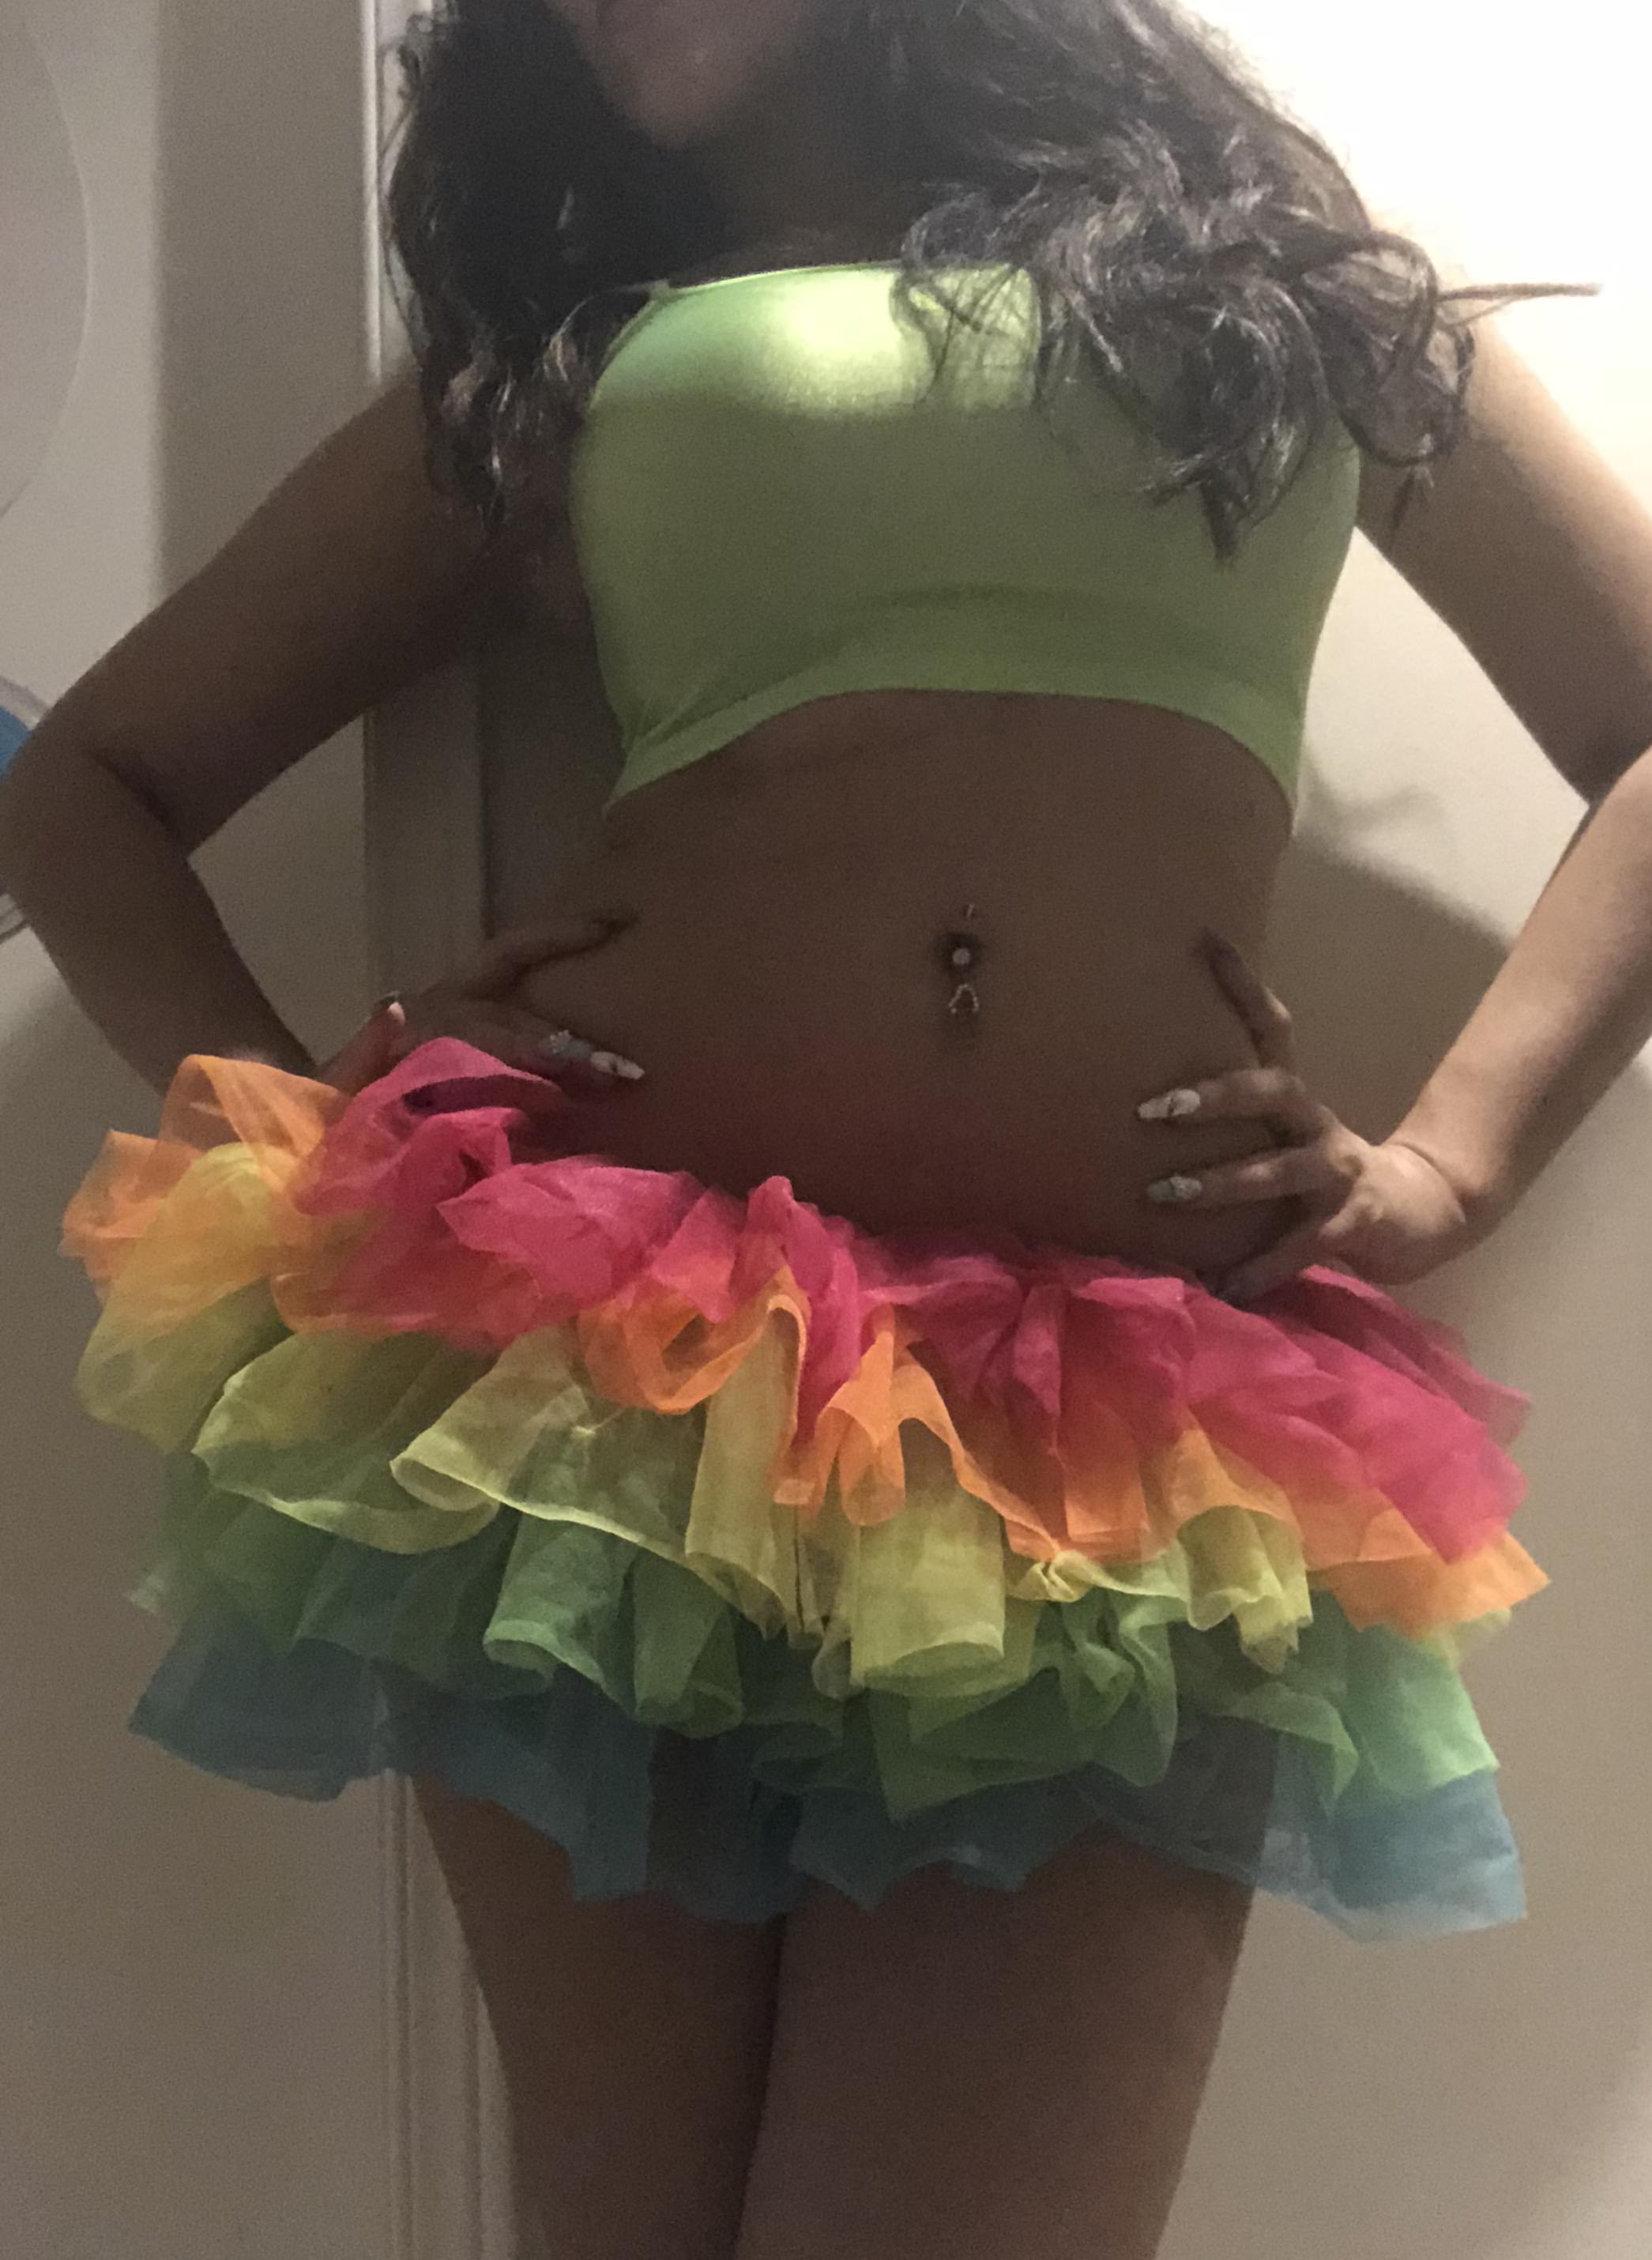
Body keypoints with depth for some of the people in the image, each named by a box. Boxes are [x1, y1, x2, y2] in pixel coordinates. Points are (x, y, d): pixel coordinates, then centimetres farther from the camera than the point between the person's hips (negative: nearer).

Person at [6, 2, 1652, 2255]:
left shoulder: (1280, 264, 20)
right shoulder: (546, 369, 18)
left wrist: (1446, 1161, 3)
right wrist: (283, 1129, 3)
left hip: (1129, 1431, 0)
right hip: (597, 1340, 1)